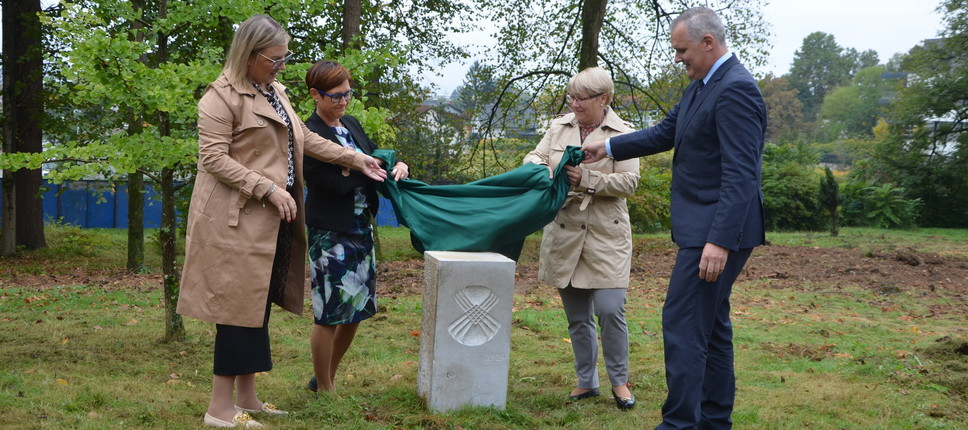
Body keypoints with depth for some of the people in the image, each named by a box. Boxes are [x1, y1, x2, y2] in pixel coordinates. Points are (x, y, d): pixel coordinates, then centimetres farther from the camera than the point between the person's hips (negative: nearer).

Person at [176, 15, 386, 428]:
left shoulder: (274, 91, 16)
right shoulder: (222, 96, -12)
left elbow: (304, 138, 23)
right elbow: (213, 159, -17)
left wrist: (355, 158, 18)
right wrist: (269, 189, -20)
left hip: (273, 220, 9)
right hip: (239, 219, -9)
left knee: (259, 305, 12)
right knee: (240, 306, -7)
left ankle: (246, 397, 21)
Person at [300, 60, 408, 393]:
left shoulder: (352, 125, 10)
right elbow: (339, 183, -22)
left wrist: (398, 166, -6)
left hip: (361, 228, 8)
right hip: (330, 234, -8)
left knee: (356, 310, 14)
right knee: (330, 314, 1)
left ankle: (326, 378, 32)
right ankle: (325, 391, 17)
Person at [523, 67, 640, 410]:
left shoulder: (622, 134, -4)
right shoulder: (559, 127, 9)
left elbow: (628, 182, -10)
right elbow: (534, 157, 8)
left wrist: (586, 179, -21)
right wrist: (539, 166, -16)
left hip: (606, 234, -4)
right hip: (563, 232, 4)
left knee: (609, 310, -10)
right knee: (577, 315, 11)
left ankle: (619, 382, 10)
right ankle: (586, 382, 24)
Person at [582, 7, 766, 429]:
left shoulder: (736, 89, -17)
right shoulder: (701, 85, 13)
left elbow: (739, 174, -23)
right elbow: (664, 133, 24)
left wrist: (720, 241, -27)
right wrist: (607, 147, 22)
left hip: (717, 229, -10)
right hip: (703, 226, 10)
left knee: (682, 323, -9)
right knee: (710, 323, 15)